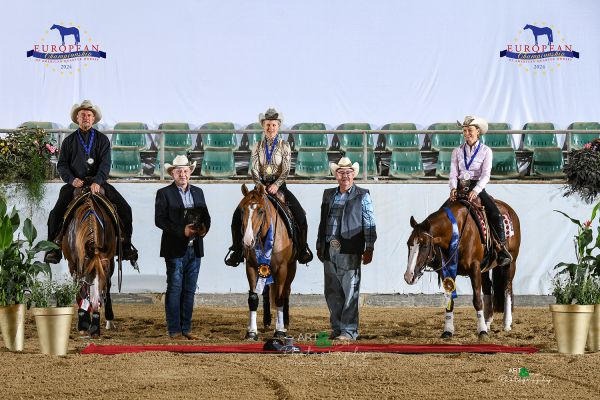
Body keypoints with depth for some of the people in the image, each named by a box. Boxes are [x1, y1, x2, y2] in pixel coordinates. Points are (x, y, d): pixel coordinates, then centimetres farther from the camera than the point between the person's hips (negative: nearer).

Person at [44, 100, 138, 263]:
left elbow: (105, 164, -4)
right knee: (56, 213, -20)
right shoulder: (69, 141, 10)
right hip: (75, 183, 0)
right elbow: (62, 165, 6)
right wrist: (72, 179, -13)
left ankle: (125, 245, -5)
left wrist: (97, 181, -21)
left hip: (98, 183, 0)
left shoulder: (102, 139, 8)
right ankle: (54, 247, -11)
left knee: (124, 208, -14)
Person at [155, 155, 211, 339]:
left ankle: (186, 328, 13)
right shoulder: (164, 193, -2)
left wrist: (204, 228, -9)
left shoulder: (198, 192, 14)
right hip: (175, 249, -5)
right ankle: (174, 329, 3)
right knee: (174, 289, -1)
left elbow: (206, 216, 14)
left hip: (195, 248, 5)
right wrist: (182, 230, -21)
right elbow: (159, 220, -11)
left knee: (189, 291, 8)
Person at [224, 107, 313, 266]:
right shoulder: (258, 147, 4)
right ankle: (236, 250, -1)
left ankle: (302, 248, -2)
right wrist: (261, 186, -17)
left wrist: (276, 185, -20)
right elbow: (254, 170, -1)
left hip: (279, 186, -1)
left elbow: (286, 170, -6)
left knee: (299, 214, -20)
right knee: (238, 214, -14)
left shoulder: (284, 146, 0)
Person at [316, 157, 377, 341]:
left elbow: (369, 225, -1)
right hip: (329, 251, 5)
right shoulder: (328, 195, 16)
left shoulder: (362, 196, 3)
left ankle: (349, 330, 0)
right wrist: (319, 246, 16)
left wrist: (369, 249, -8)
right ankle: (337, 328, 17)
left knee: (350, 290, -4)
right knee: (332, 292, 9)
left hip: (350, 251, -5)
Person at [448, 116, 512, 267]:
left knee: (494, 213, -24)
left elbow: (485, 175, -9)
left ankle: (502, 248, -22)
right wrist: (453, 188, -17)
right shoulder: (457, 151, 10)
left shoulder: (486, 151, 1)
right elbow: (453, 173, 4)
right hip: (460, 188, 3)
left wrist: (475, 191, -25)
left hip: (477, 188, -3)